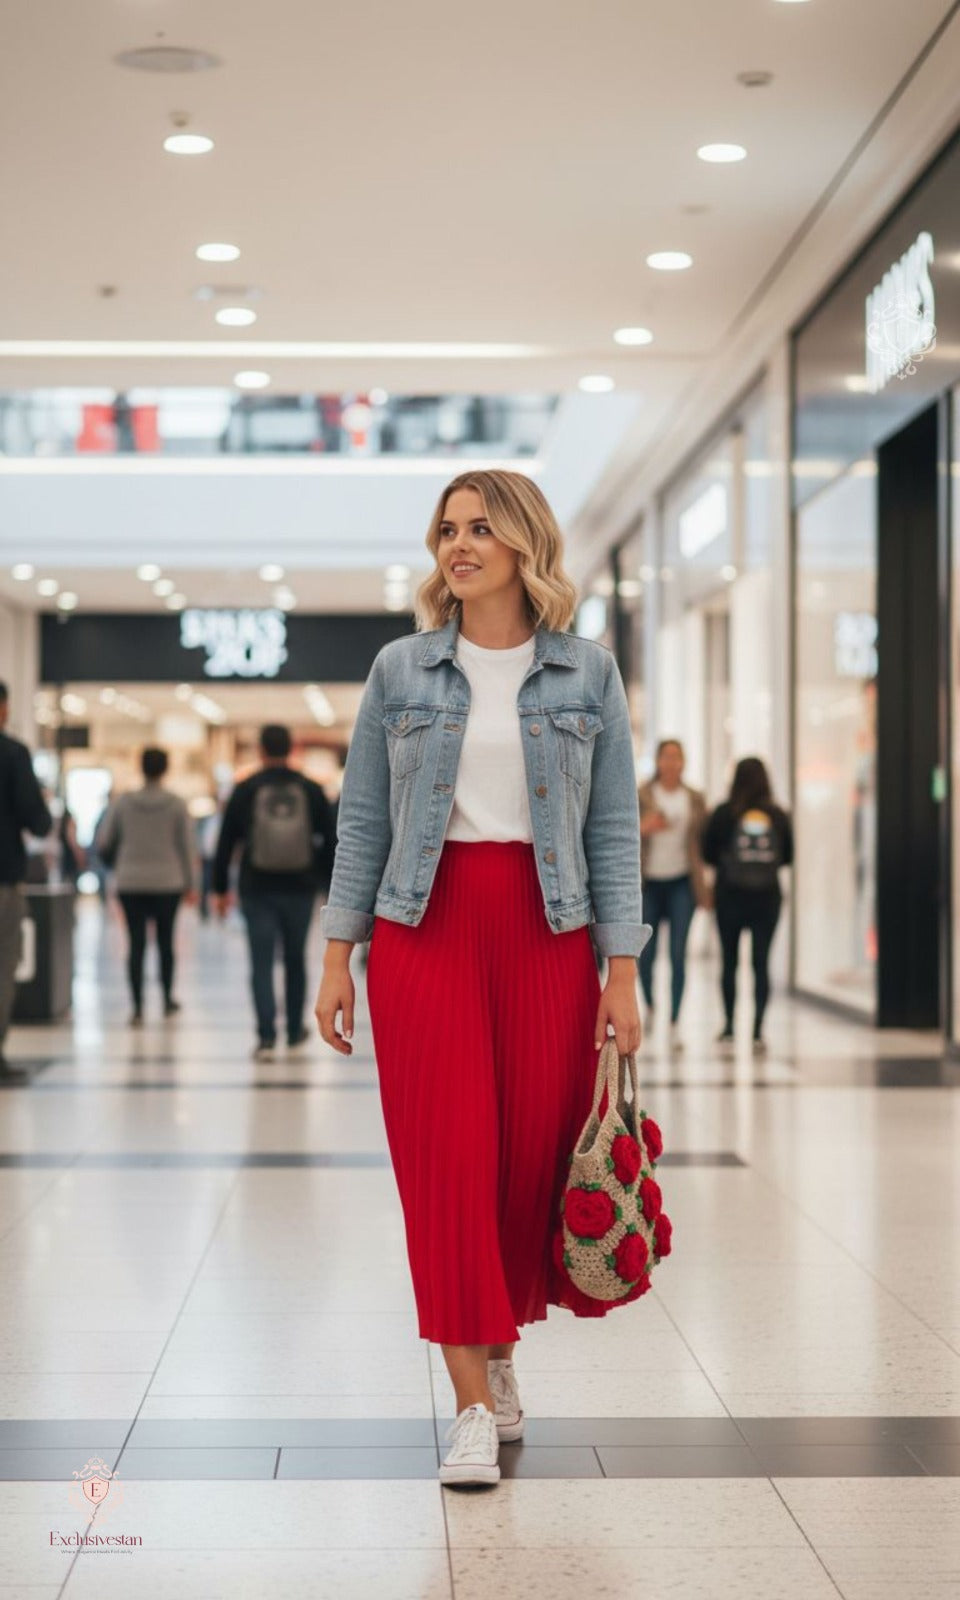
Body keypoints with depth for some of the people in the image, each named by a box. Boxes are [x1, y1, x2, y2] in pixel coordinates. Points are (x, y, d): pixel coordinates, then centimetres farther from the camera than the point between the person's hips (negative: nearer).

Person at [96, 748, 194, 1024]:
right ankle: (167, 999, 26)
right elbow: (184, 846, -1)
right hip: (168, 883, 0)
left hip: (131, 884, 0)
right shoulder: (176, 804, -4)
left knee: (136, 944, 1)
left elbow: (103, 842, 1)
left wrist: (116, 863, 21)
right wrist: (188, 883, 8)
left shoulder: (123, 802, -2)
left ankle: (137, 1008, -5)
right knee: (165, 941, 15)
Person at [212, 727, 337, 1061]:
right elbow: (330, 842, 3)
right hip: (300, 891, 2)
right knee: (295, 959, 17)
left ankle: (266, 1037, -14)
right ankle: (295, 1031, 28)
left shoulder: (245, 791, -2)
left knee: (261, 964, -2)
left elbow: (225, 843, 1)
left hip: (257, 892, -2)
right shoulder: (311, 791, 1)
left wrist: (220, 888, 8)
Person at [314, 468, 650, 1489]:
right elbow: (362, 820, 7)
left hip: (547, 931, 0)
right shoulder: (400, 671, 5)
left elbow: (613, 829, 3)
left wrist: (622, 970, -2)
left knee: (536, 1153, 3)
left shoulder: (588, 674, 4)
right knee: (446, 1157, -5)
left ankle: (501, 1349, 27)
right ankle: (475, 1405, 0)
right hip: (425, 927, 0)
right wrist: (336, 955, 1)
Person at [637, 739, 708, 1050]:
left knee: (678, 954, -8)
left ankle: (674, 1024, -5)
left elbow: (704, 840, 11)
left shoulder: (695, 799, 6)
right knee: (646, 954, 5)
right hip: (649, 882, 0)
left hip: (681, 883, 0)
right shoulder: (642, 795, 0)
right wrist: (643, 828, -23)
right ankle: (649, 1006, 34)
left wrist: (704, 883, 4)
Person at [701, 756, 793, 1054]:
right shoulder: (778, 816, -3)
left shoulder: (723, 814, -8)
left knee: (729, 962, 10)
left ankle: (729, 1027, 11)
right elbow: (787, 857, 5)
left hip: (730, 895, -1)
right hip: (767, 898, 1)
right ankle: (757, 1030, -4)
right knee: (761, 963, 3)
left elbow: (708, 853, -3)